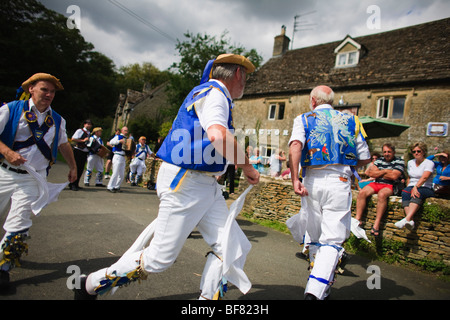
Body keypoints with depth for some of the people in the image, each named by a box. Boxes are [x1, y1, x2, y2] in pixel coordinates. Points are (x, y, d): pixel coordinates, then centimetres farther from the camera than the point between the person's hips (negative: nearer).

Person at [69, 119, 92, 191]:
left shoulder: (89, 133, 19)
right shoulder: (80, 131, -4)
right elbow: (73, 139, -15)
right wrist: (83, 140, -18)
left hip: (85, 152, 7)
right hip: (78, 151, -7)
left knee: (81, 169, 7)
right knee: (76, 168, -7)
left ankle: (75, 184, 16)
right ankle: (72, 184, -1)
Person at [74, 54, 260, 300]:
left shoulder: (212, 93, 20)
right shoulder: (213, 93, -12)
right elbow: (219, 136, -32)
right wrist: (247, 168, -18)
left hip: (207, 186, 10)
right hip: (184, 183, -10)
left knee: (230, 247, 3)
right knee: (160, 258, 0)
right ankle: (91, 285, 21)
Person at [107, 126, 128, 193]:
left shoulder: (126, 139, 20)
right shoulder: (118, 136, 0)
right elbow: (111, 142, -17)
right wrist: (120, 141, -26)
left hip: (123, 158, 7)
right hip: (117, 156, -7)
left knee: (122, 175, 7)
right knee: (115, 173, -11)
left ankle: (116, 187, 17)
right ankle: (110, 187, -4)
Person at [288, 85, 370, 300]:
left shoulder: (303, 119, 8)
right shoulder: (350, 121, 15)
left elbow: (295, 146, -13)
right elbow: (365, 159, 14)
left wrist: (295, 179, -16)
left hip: (312, 181, 0)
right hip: (340, 182, 0)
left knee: (314, 238, 15)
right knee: (332, 240, 0)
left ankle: (322, 285, 29)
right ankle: (315, 291, -13)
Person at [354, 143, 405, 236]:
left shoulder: (399, 161, 5)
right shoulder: (379, 160, 18)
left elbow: (394, 176, -11)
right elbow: (370, 173, 5)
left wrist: (378, 173, 1)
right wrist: (385, 171, -1)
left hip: (390, 186, -4)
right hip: (376, 183, 5)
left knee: (382, 194, -37)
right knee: (362, 192, -23)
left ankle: (377, 224, -34)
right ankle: (357, 219, -25)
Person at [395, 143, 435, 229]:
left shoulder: (429, 163, 0)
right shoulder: (410, 162, 19)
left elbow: (424, 177, -19)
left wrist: (416, 187, -34)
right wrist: (409, 188, 7)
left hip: (426, 189, -4)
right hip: (411, 187, 4)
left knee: (418, 193, -39)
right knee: (405, 192, -32)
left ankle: (407, 219, -57)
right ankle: (410, 221, -50)